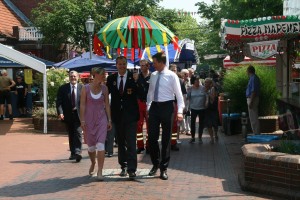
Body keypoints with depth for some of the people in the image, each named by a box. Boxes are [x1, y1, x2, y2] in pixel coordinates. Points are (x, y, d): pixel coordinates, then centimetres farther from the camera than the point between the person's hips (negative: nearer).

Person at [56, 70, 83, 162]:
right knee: (71, 135, 11)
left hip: (78, 114, -2)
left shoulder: (82, 88, 1)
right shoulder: (63, 88, 3)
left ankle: (77, 152, -16)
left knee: (78, 133, -12)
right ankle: (73, 153, 21)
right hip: (68, 114, 2)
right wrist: (60, 112, -16)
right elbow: (59, 101, -2)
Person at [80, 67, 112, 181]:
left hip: (101, 119, 1)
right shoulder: (86, 88, -4)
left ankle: (100, 172, -10)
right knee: (90, 145, 10)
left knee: (100, 145, -11)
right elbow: (82, 105, -4)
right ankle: (93, 163, 40)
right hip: (89, 119, -1)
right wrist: (82, 120, -8)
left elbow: (107, 104, 6)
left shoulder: (104, 88, 3)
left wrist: (109, 120, 3)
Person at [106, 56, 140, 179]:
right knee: (120, 143, 13)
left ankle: (131, 169, -8)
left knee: (131, 143, -8)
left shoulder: (133, 77, -3)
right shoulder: (111, 79, 6)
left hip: (130, 115, -4)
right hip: (117, 115, 4)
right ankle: (123, 166, 23)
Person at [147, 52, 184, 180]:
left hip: (166, 107, -4)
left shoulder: (172, 76, -7)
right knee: (152, 137, 3)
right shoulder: (153, 75, 8)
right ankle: (155, 164, 22)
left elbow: (179, 94, -7)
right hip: (154, 107, 4)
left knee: (166, 138, 4)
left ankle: (164, 168, 13)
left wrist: (180, 111, -15)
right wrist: (148, 107, 12)